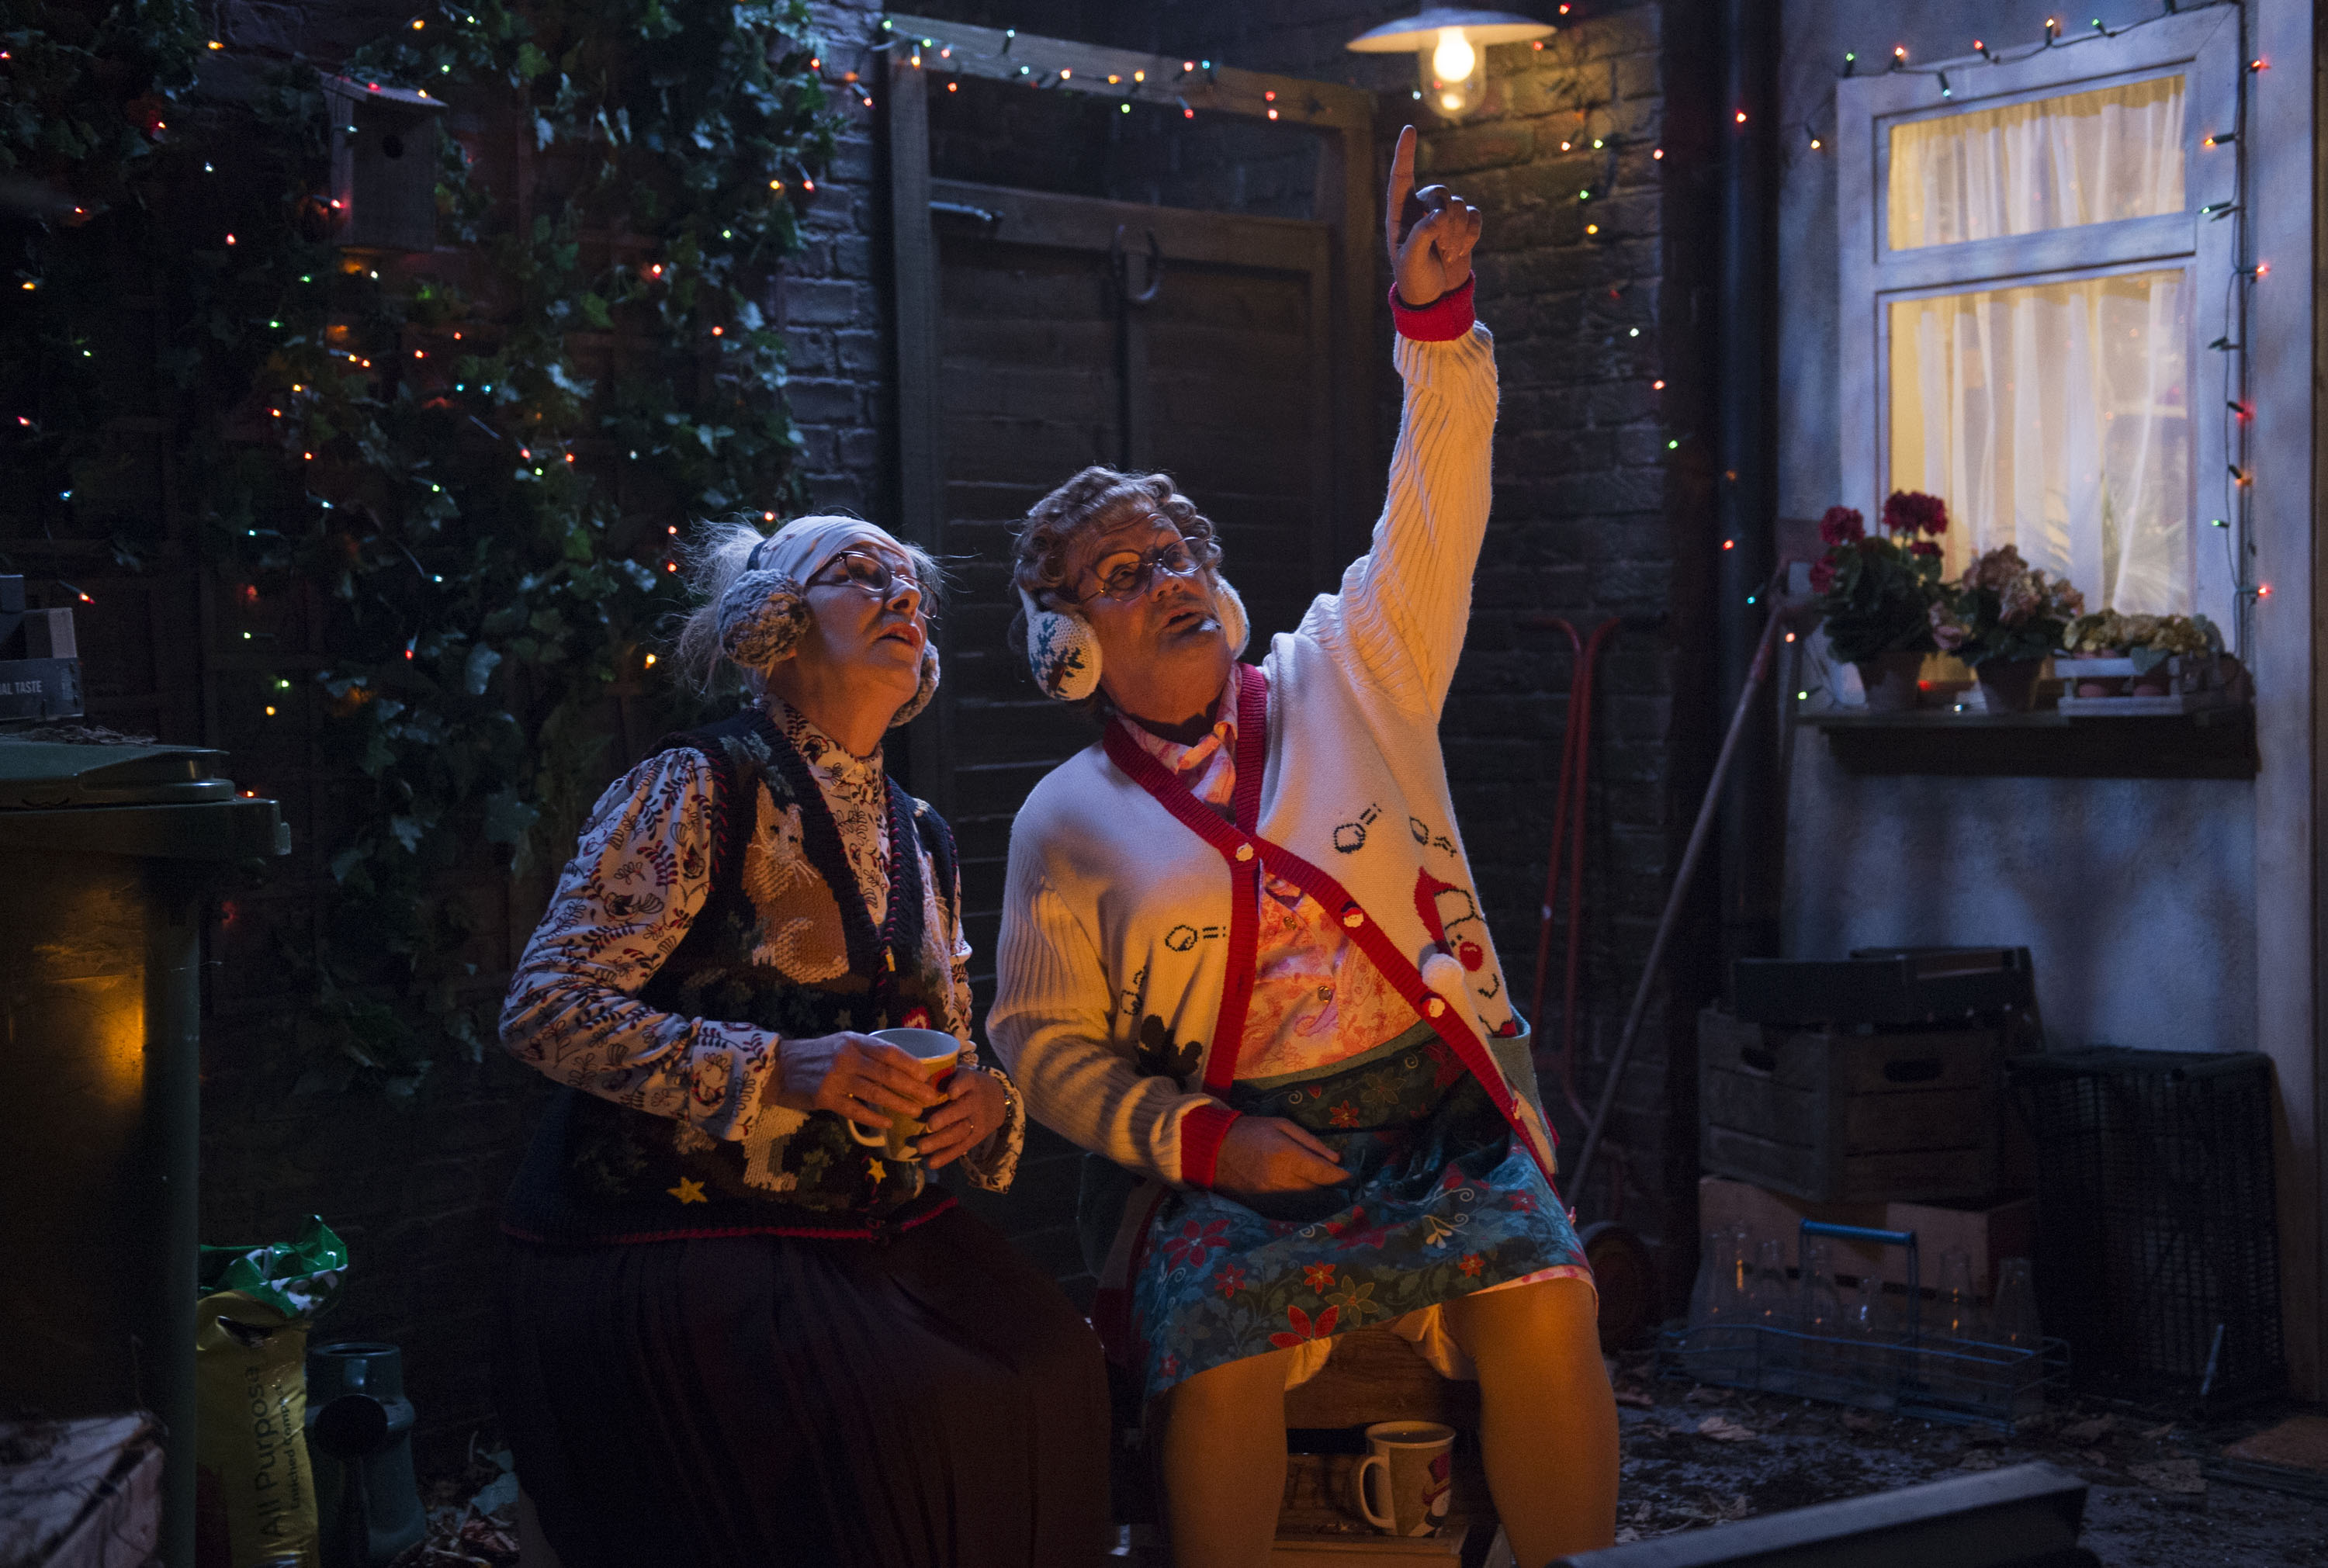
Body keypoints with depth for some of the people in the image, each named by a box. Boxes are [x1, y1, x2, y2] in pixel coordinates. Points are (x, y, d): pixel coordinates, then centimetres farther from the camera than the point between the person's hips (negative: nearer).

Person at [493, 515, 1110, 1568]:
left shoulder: (923, 840, 15)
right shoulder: (700, 790, -6)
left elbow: (952, 1056, 23)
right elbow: (542, 1008, -13)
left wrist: (985, 1104, -2)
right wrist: (776, 1068, -23)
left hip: (875, 1225, 7)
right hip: (677, 1233, -7)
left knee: (1052, 1368, -15)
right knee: (895, 1410, -26)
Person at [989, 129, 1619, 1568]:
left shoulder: (1345, 685, 13)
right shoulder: (1067, 822, 9)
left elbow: (1434, 518, 6)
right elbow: (1049, 1044, 9)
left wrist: (1437, 316, -7)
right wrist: (1197, 1137, -8)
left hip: (1438, 1114, 2)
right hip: (1230, 1151, -1)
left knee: (1546, 1308, -25)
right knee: (1223, 1372, -30)